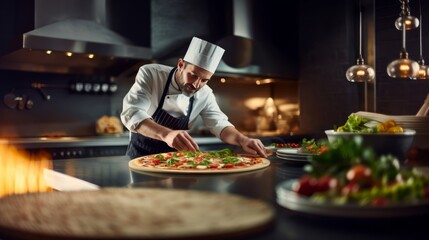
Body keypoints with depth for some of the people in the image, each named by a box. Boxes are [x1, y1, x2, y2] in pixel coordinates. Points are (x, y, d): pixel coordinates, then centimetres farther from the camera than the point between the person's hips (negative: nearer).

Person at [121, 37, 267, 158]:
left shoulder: (205, 94, -7)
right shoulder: (150, 74, -18)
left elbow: (219, 124, -6)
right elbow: (131, 113, -30)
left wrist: (243, 140, -29)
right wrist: (166, 134, -48)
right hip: (140, 156, -2)